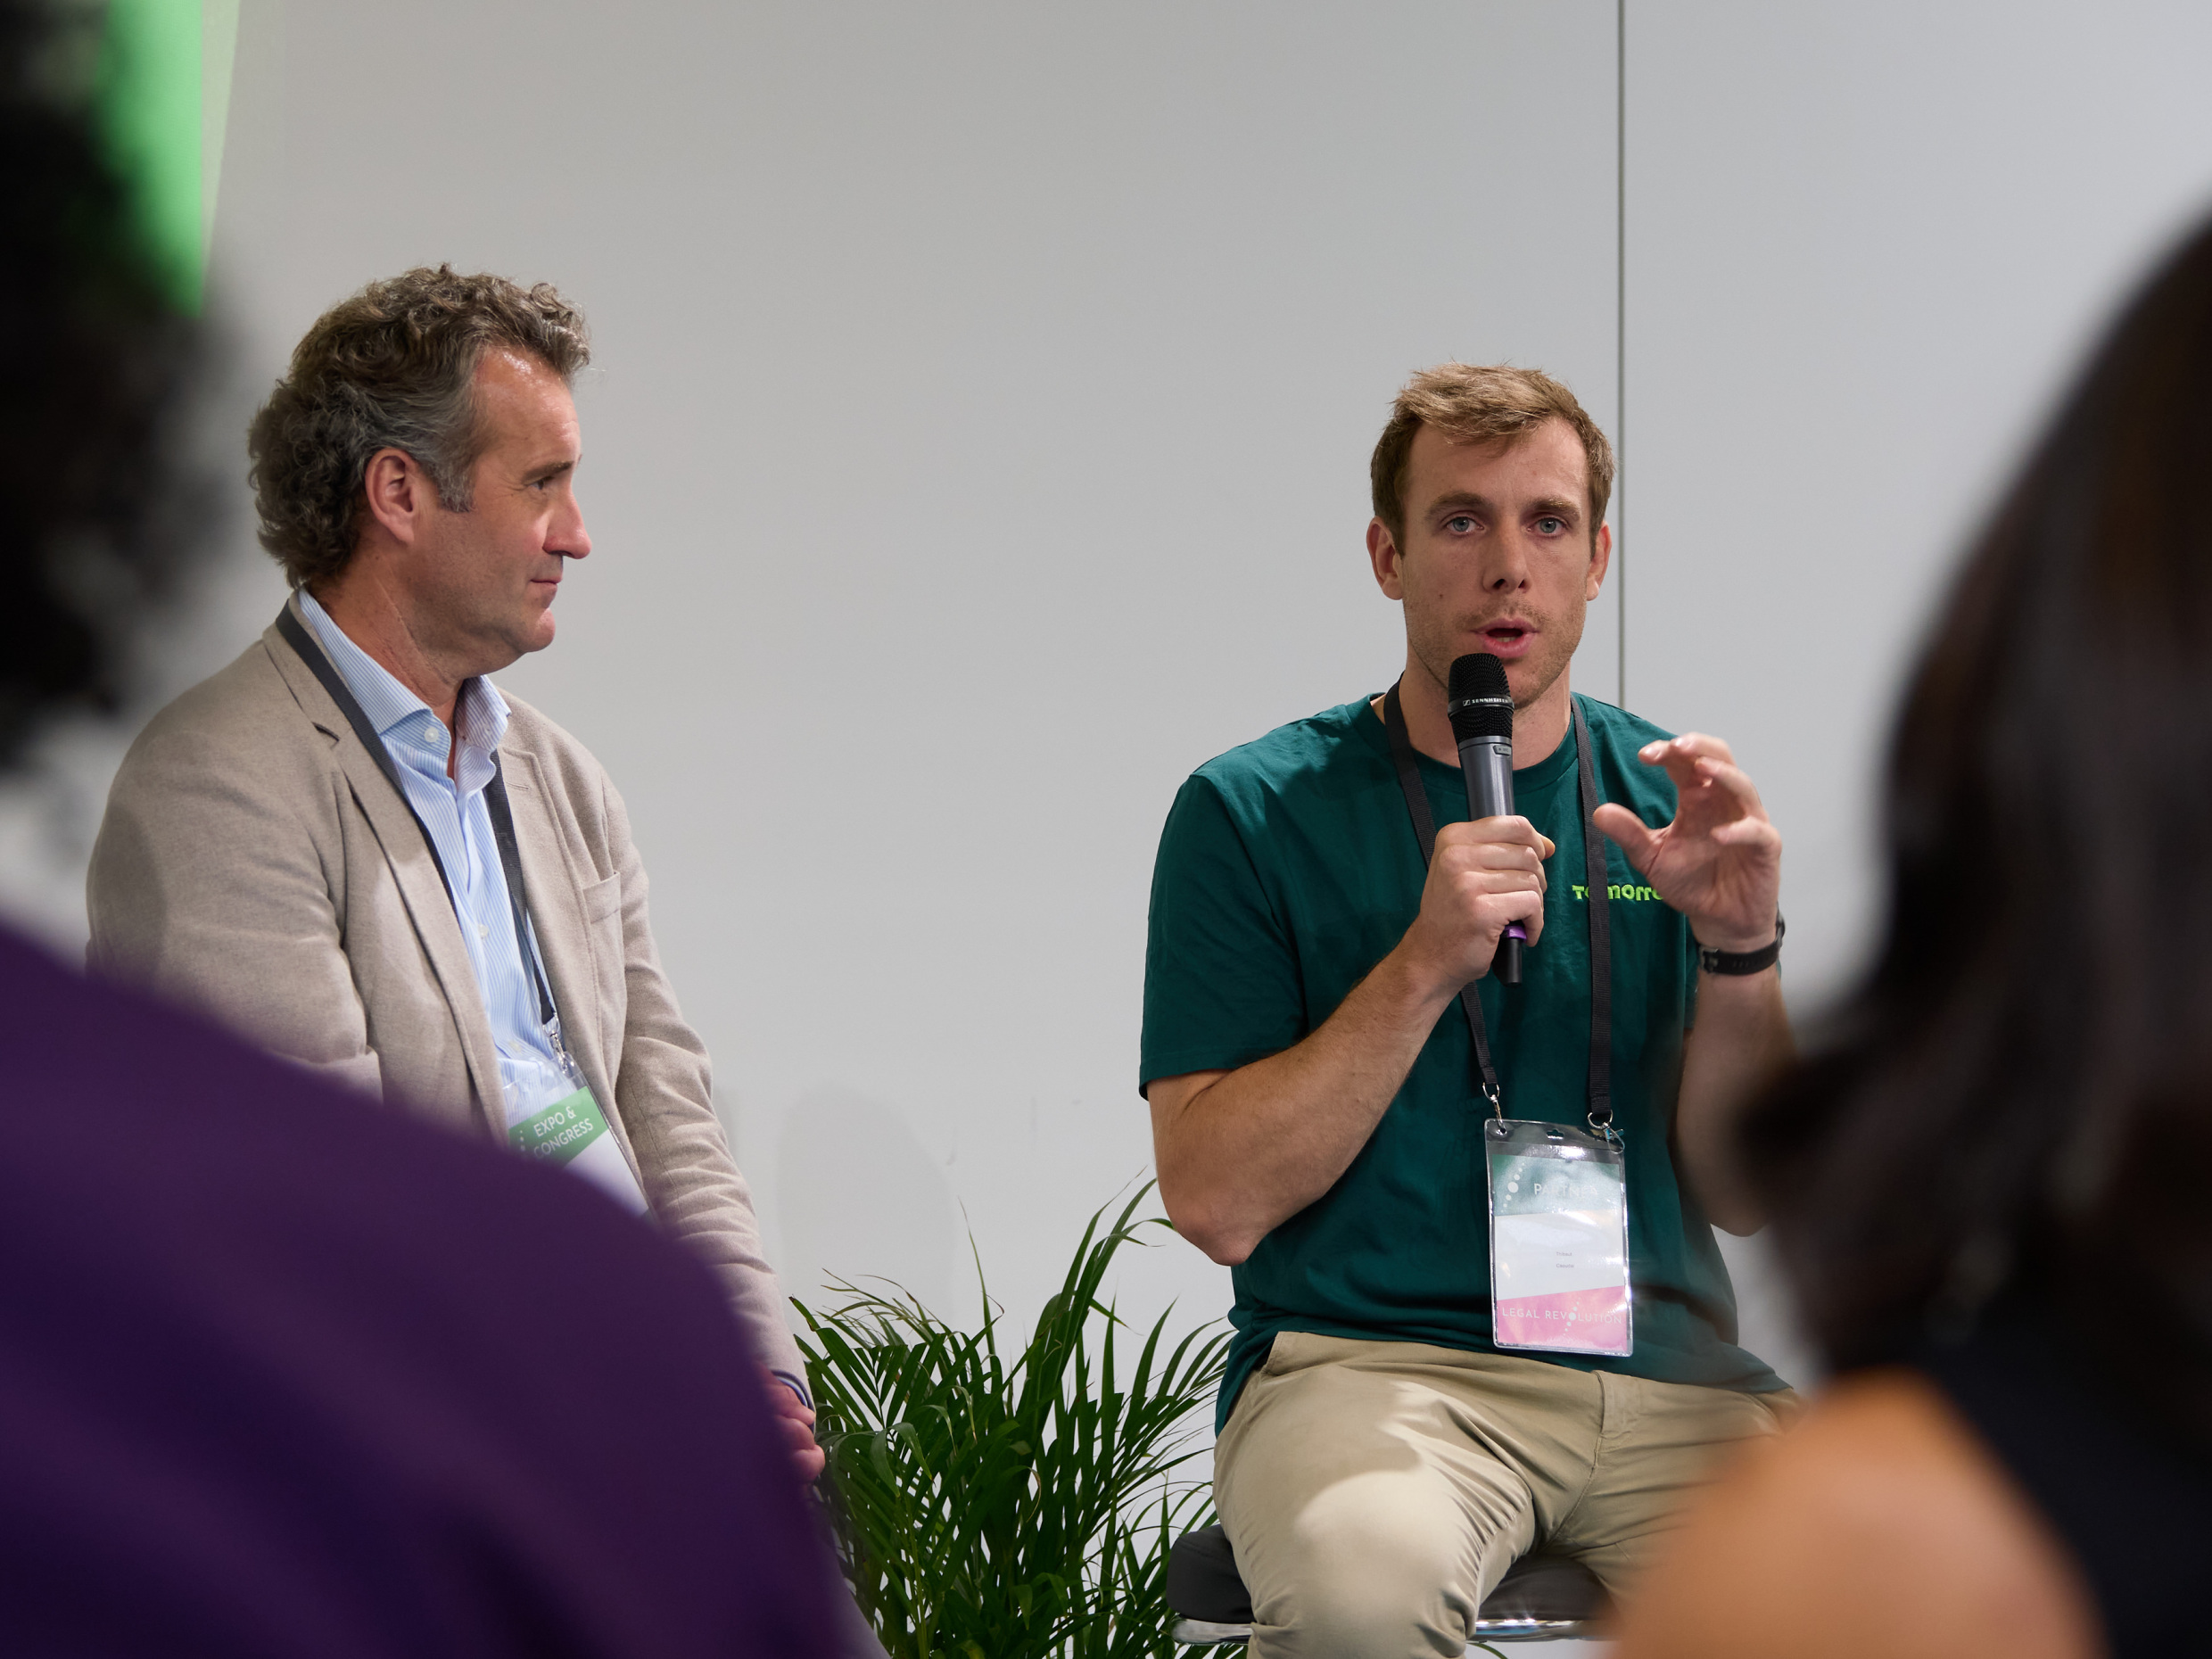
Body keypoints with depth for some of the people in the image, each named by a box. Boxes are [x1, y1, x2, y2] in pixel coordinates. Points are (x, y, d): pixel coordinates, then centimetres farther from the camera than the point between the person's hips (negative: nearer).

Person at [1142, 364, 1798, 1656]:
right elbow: (1216, 1203, -6)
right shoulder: (1254, 812, 2)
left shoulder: (1670, 805, 13)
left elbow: (1740, 1194, 11)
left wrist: (1740, 950, -6)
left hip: (1666, 1377, 3)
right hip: (1369, 1363, -3)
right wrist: (1425, 968, -15)